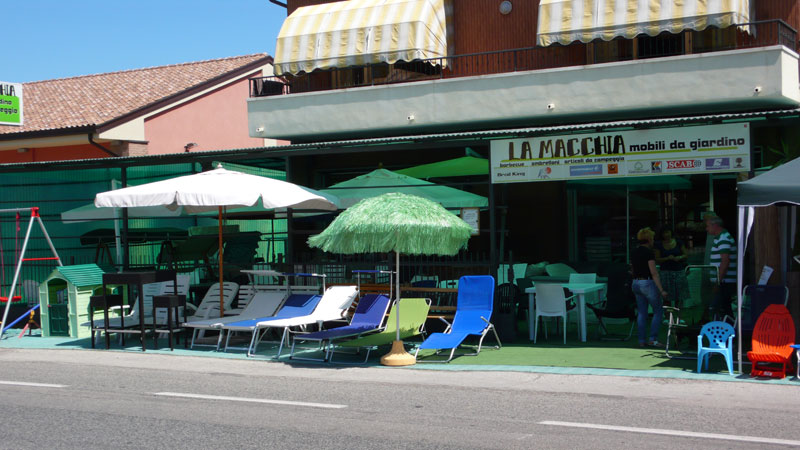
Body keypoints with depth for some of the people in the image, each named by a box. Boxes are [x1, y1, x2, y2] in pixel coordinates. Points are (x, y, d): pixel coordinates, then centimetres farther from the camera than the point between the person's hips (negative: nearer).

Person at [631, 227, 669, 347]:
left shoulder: (634, 252, 9)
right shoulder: (649, 252, -13)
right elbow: (654, 273, -17)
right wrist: (661, 290, -17)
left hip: (636, 283, 7)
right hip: (647, 283, -7)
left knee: (642, 313, 11)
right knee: (658, 311, 4)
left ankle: (642, 340, 10)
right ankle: (653, 339, -2)